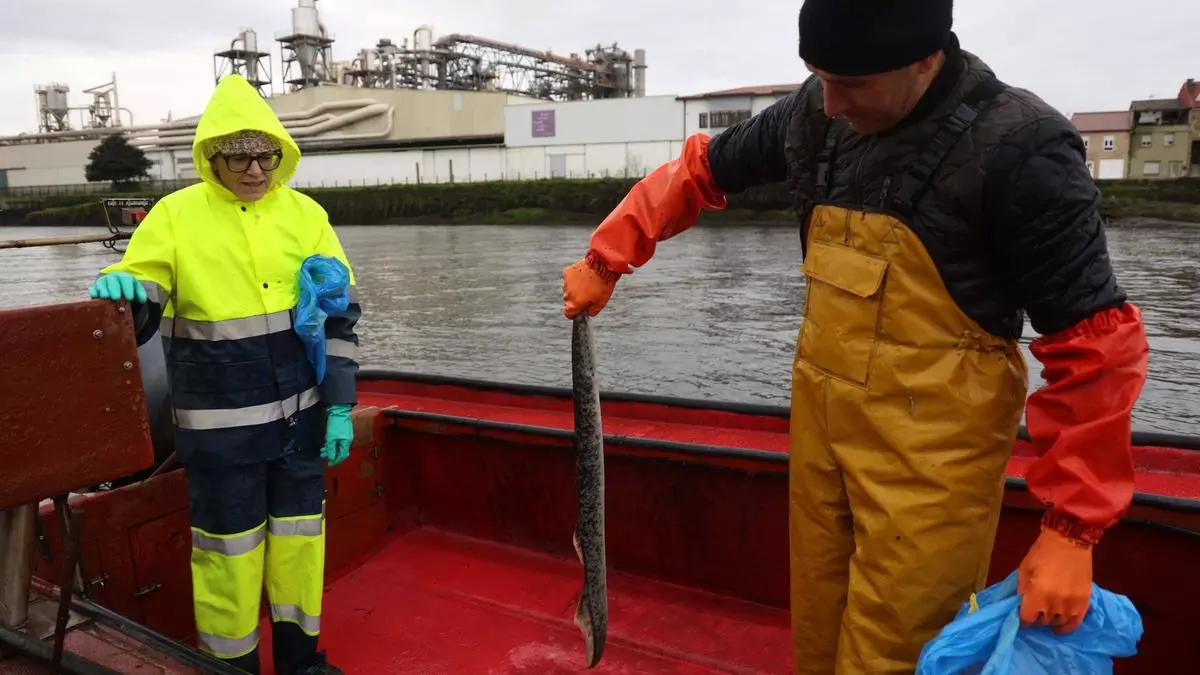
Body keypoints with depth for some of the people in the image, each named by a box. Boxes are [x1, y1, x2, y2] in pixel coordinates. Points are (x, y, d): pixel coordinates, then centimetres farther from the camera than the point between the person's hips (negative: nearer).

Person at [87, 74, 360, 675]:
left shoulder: (305, 213, 2)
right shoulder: (175, 215, -5)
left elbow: (339, 313, 3)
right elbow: (134, 311, -3)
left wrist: (339, 405, -1)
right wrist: (118, 292, -28)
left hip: (299, 414, 3)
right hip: (220, 422, -2)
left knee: (299, 534, 15)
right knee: (229, 544, 8)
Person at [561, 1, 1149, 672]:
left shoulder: (1021, 148, -17)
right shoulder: (814, 115, 0)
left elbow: (1097, 345, -16)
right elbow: (699, 170, 13)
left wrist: (1072, 529, -17)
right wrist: (605, 262, 7)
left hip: (931, 449, -5)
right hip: (821, 422, 6)